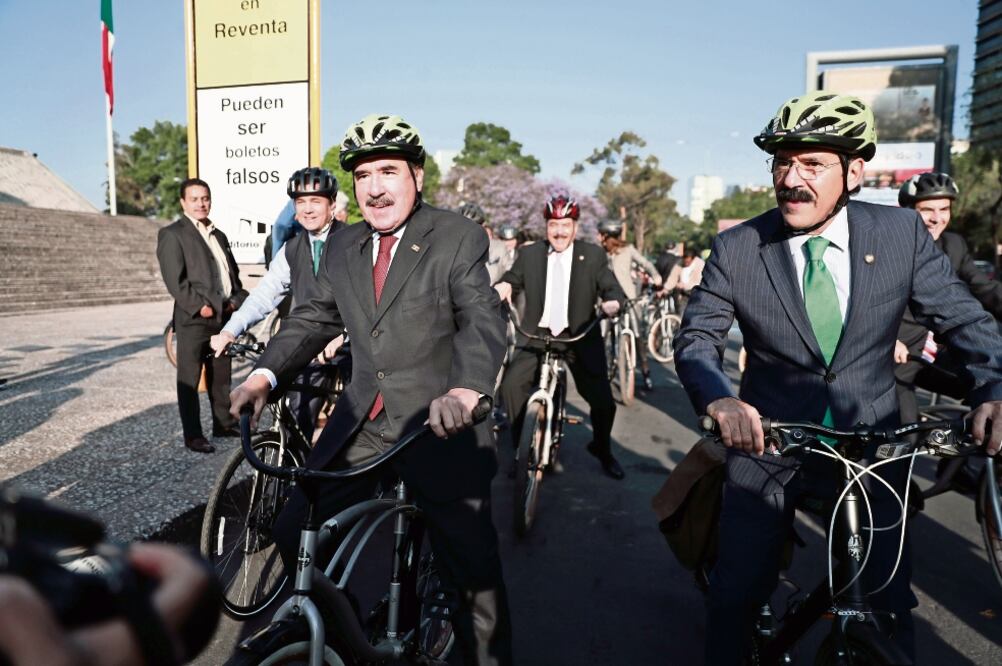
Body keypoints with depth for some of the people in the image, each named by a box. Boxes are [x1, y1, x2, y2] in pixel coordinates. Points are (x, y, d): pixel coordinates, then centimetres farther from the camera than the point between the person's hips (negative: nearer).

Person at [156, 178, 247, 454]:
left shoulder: (219, 235, 20)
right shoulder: (172, 234, -2)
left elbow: (233, 272, 20)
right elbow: (174, 279, -11)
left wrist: (236, 300, 4)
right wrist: (199, 306, -17)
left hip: (224, 316, 7)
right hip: (193, 318, -6)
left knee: (221, 376, 14)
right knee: (190, 379, 0)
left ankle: (223, 424, 25)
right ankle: (193, 435, 6)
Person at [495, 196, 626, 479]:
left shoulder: (593, 255, 2)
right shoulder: (529, 254, 5)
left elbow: (611, 287, -1)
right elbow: (513, 279, 4)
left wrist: (613, 301, -24)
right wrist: (504, 286, -20)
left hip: (580, 338, 0)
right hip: (538, 335, 1)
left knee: (603, 401, -3)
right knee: (510, 384, -19)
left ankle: (602, 451, 28)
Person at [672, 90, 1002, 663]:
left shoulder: (902, 233, -6)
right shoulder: (736, 249, -10)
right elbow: (697, 338, -8)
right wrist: (720, 400, -29)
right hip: (768, 445, -1)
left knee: (890, 604, 12)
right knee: (737, 594, 9)